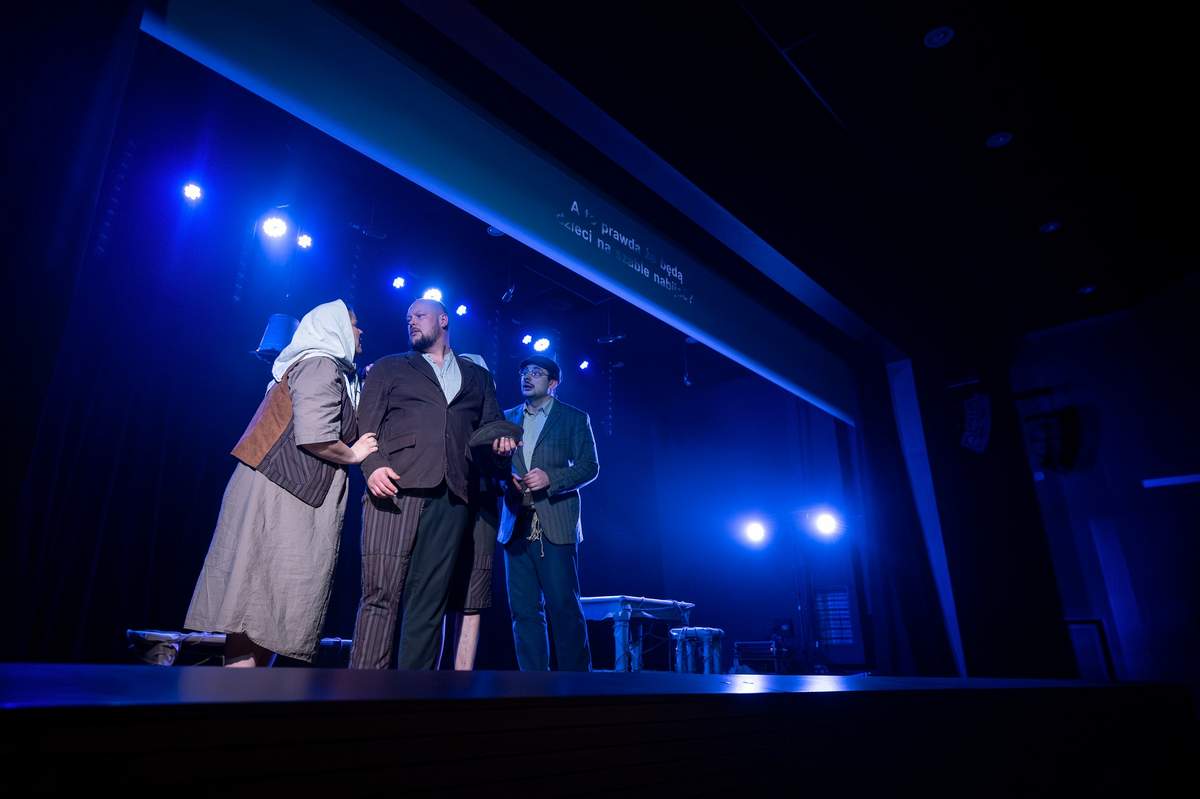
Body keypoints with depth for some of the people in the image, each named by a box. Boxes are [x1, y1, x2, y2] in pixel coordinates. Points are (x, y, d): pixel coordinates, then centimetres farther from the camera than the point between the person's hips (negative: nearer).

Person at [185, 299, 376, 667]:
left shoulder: (330, 372, 23)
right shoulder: (321, 365, -8)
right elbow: (314, 437, -21)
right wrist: (353, 455, -3)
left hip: (291, 497, 10)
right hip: (282, 495, -10)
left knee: (267, 611, 8)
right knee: (259, 605, -10)